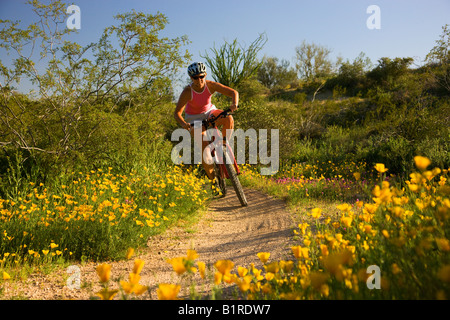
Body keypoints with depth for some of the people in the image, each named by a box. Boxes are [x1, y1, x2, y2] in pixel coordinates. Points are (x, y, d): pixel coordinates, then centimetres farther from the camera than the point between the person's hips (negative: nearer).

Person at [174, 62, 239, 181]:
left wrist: (234, 104, -43)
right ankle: (212, 178, 3)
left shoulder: (211, 85, -21)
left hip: (209, 112, 2)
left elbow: (233, 92, -22)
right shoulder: (187, 92, -25)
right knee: (205, 148, -17)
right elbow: (177, 113, -25)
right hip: (194, 119, -2)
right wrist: (183, 124, -46)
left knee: (229, 118, -29)